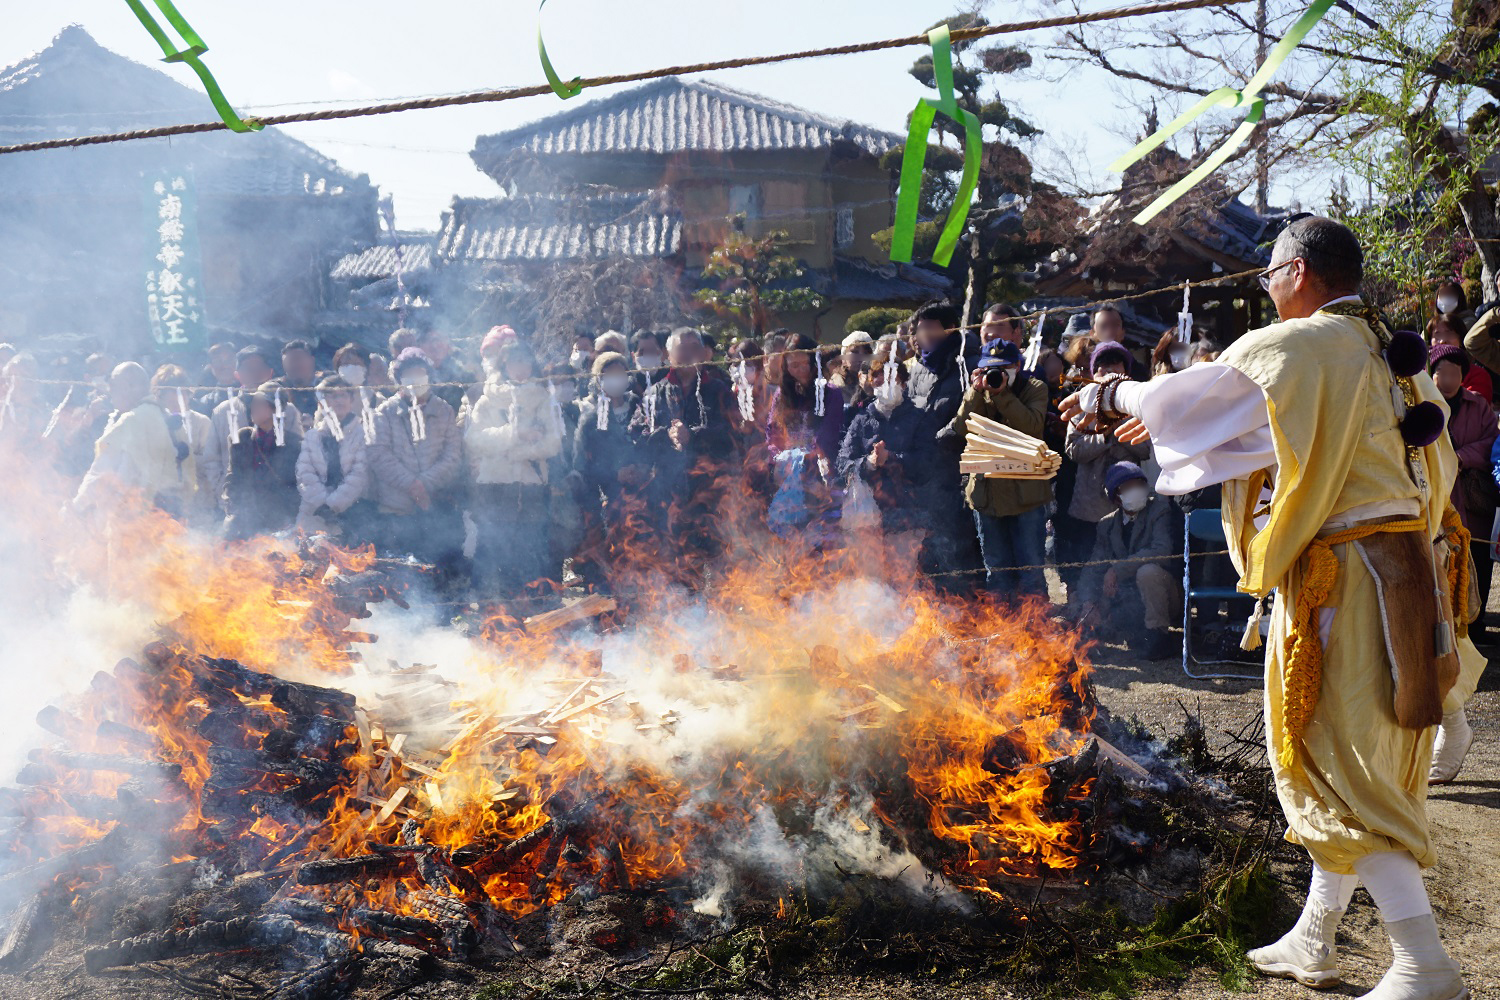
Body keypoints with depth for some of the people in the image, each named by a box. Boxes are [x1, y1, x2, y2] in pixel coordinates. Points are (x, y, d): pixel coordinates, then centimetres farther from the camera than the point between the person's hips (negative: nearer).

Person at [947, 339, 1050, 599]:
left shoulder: (1035, 390, 1)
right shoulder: (977, 392, 9)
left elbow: (1033, 426, -18)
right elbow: (961, 429, -5)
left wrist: (1001, 393, -19)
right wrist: (976, 392, -14)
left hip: (1026, 492, -3)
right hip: (987, 492, 3)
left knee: (1031, 569, 0)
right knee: (996, 571, 12)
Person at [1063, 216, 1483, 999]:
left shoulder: (1296, 348, -11)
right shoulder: (1388, 353, 14)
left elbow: (1185, 398, -7)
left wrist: (1107, 395, 14)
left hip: (1344, 581, -9)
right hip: (1407, 572, 9)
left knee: (1341, 770, -3)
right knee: (1340, 763, 16)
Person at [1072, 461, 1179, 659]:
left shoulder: (1160, 509, -6)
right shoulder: (1107, 524, 9)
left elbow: (1162, 550, -23)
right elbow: (1093, 568, 4)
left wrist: (1117, 569, -26)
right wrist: (1088, 603, -16)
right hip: (1129, 601, 5)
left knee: (1148, 571, -35)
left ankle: (1160, 640, -19)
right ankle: (1141, 639, 0)